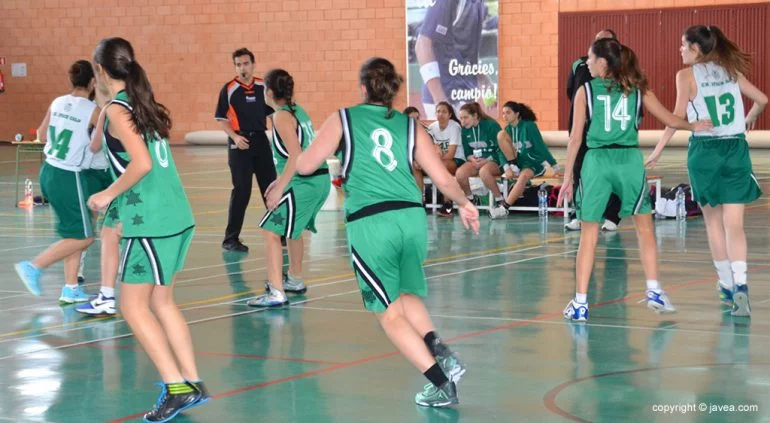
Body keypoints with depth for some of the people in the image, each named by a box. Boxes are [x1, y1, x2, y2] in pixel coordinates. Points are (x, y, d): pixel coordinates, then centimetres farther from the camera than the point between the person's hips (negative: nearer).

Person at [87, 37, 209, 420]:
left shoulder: (117, 109, -11)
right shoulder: (143, 104, 13)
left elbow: (142, 163, -21)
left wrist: (108, 195, -10)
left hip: (151, 222, -8)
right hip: (177, 216, 8)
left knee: (133, 306, 0)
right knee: (161, 302, 15)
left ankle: (176, 387, -4)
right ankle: (192, 383, 15)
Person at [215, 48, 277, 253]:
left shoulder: (263, 87, 4)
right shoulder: (229, 89, -6)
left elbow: (272, 112, 15)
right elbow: (221, 119, -5)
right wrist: (235, 136, -17)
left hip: (261, 140, 4)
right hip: (240, 143, -4)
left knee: (271, 187, 11)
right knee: (242, 190, -6)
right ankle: (231, 238, 2)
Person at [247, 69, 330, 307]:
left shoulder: (282, 116, -11)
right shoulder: (297, 111, 16)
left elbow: (296, 156, -20)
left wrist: (280, 189, -20)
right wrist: (281, 181, 23)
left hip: (303, 184, -10)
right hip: (320, 180, 10)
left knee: (271, 231, -7)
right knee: (292, 229, 28)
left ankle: (276, 294, -13)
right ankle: (295, 281, 43)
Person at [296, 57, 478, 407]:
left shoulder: (343, 120, 8)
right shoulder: (409, 125, 13)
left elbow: (305, 166, 3)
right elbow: (443, 179, 11)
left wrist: (299, 154, 27)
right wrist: (464, 203, 30)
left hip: (369, 223, -3)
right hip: (411, 218, 3)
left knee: (391, 314, 9)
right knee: (408, 294, 27)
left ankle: (441, 385, 5)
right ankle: (439, 351, 2)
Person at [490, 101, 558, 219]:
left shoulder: (529, 126, -14)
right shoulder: (508, 129, 2)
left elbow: (541, 146, -14)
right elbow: (502, 150, 0)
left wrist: (555, 166, -14)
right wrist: (507, 168, -18)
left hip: (535, 163, -5)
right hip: (518, 162, 5)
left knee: (524, 176, -41)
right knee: (501, 134, -11)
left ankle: (504, 207, -41)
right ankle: (514, 167, -10)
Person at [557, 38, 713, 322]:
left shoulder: (585, 91, 4)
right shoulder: (637, 90, 9)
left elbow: (576, 137, 1)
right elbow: (671, 121, 12)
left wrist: (567, 178, 6)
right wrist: (694, 125, 32)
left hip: (597, 161, -1)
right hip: (630, 160, 1)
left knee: (589, 234, 5)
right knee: (645, 227, 17)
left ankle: (580, 303, 4)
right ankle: (654, 291, 13)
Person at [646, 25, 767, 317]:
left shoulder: (687, 76, -4)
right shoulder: (730, 70, 9)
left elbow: (678, 116, -12)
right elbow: (762, 99, 12)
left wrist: (658, 151, -11)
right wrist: (749, 119, 32)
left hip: (705, 150, -3)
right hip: (736, 150, 3)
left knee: (714, 222, 13)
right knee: (734, 225, -2)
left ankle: (727, 285, 19)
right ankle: (739, 285, -18)